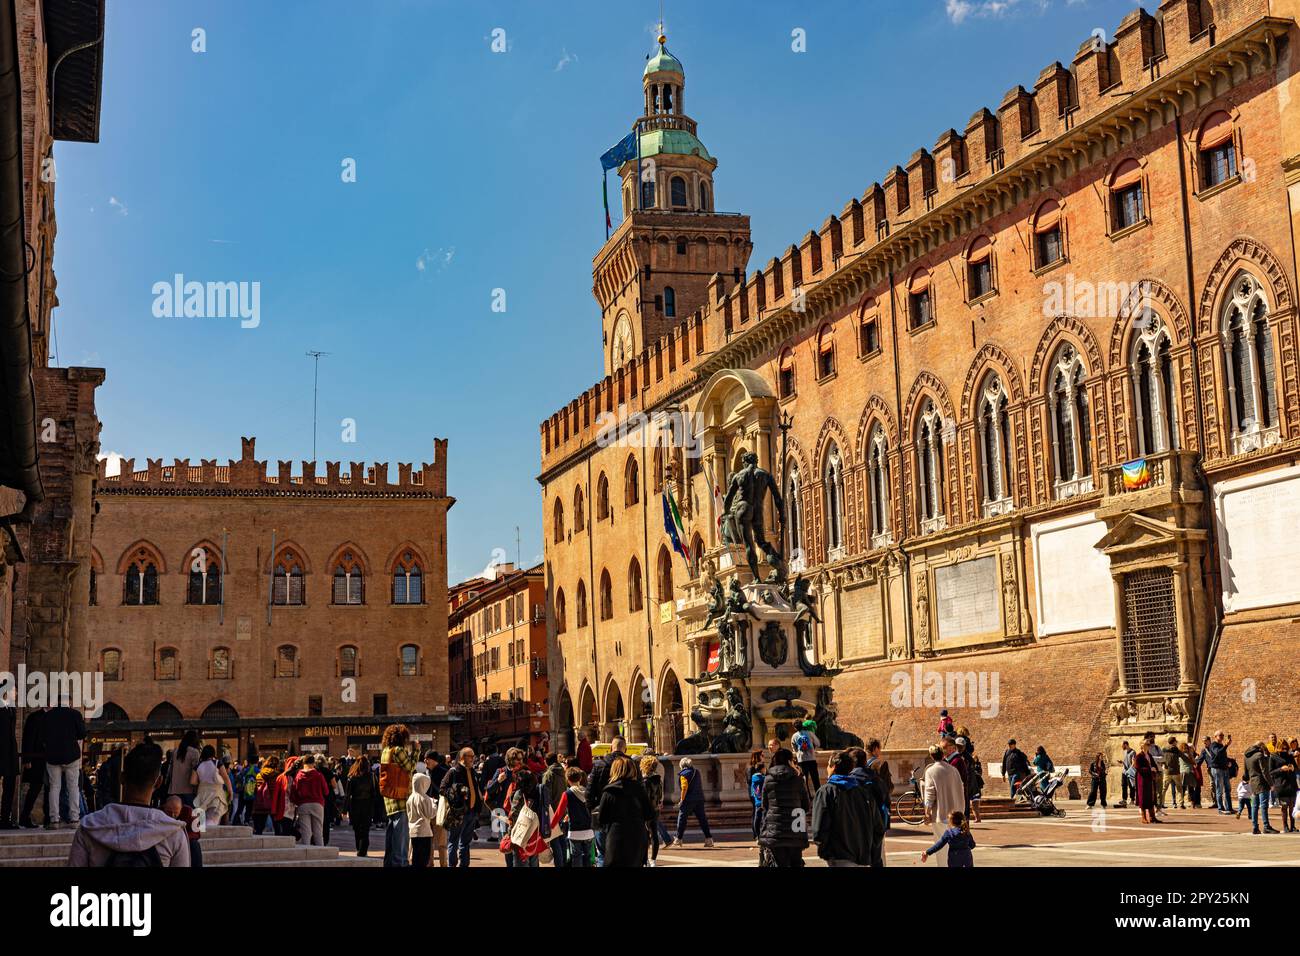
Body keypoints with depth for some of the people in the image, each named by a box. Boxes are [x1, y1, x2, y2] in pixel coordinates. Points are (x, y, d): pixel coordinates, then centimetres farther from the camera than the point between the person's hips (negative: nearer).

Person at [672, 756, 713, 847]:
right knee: (702, 818, 8)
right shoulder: (696, 772, 13)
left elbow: (684, 787, -15)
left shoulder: (683, 774, -8)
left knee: (682, 818, 4)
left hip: (689, 800, -6)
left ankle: (678, 839, 8)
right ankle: (708, 838, 3)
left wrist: (682, 800, -11)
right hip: (700, 798, 6)